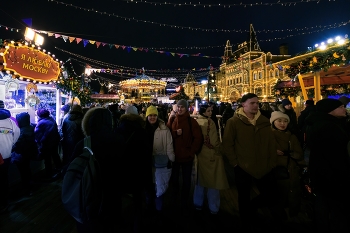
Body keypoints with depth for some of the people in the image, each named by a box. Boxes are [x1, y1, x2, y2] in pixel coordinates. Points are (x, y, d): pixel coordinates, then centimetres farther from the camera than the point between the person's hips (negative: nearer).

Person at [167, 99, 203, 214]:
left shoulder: (191, 121, -7)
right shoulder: (172, 120, 4)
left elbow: (198, 138, -9)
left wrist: (192, 151, -11)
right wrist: (175, 133, -20)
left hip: (187, 156, -3)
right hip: (174, 155, 3)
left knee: (186, 181, 9)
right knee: (173, 178, 17)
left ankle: (184, 204, 30)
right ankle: (174, 201, 46)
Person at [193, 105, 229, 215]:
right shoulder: (209, 122, -18)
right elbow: (213, 140, -20)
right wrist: (219, 148, -3)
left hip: (200, 154, 6)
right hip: (211, 154, -6)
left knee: (201, 179, 18)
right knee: (213, 180, 7)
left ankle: (198, 204, 30)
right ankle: (213, 208, 20)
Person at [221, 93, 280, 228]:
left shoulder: (264, 121, 5)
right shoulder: (233, 122, -10)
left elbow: (272, 143, 9)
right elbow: (227, 145, -10)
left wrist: (272, 162, 4)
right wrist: (235, 163, -10)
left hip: (263, 168, 4)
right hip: (243, 168, -4)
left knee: (271, 194, 12)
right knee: (244, 200, 12)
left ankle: (252, 206, 40)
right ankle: (247, 224, 37)